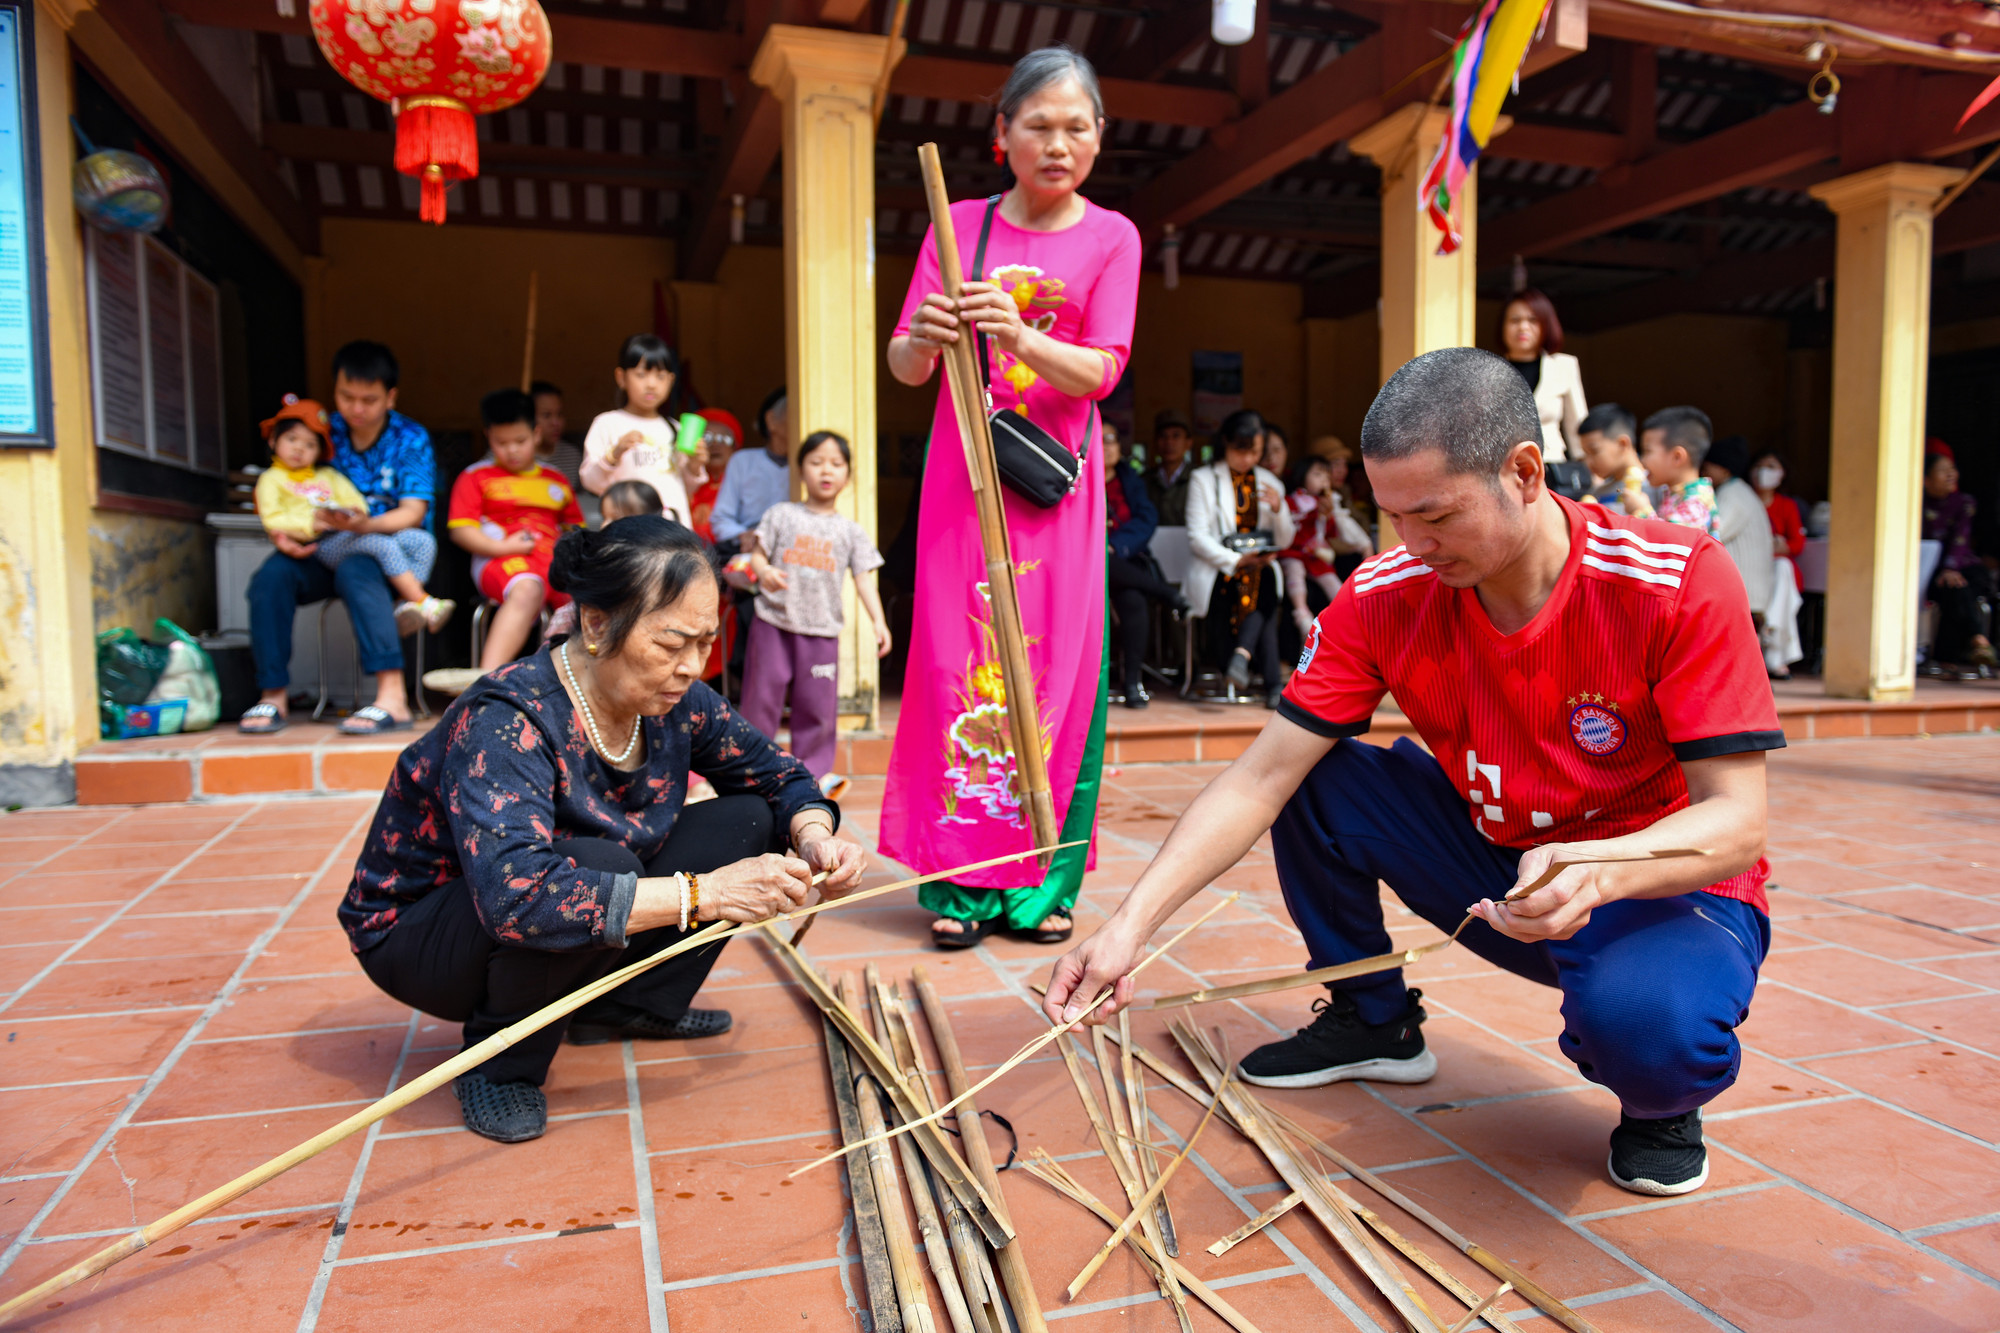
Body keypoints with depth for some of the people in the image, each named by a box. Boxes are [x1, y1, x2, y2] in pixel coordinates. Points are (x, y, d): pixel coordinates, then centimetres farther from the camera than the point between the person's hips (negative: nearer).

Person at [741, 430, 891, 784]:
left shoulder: (850, 530, 7)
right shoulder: (781, 515, 5)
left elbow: (864, 578, 4)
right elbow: (758, 555, 5)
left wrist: (878, 621, -8)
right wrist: (765, 573, -19)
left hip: (822, 628, 1)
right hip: (775, 622, -1)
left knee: (817, 703, 4)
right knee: (762, 694, 3)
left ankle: (812, 771, 18)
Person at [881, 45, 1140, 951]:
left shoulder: (1110, 237, 5)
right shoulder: (959, 225, 7)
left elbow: (1100, 372, -7)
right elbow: (903, 365, 2)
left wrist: (1019, 338, -25)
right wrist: (924, 340, -22)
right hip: (963, 469, 1)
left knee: (1057, 670, -3)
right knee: (958, 665, -3)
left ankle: (1042, 883, 8)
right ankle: (962, 883, 6)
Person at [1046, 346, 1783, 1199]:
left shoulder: (1681, 584, -24)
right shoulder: (1386, 599, -14)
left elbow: (1736, 818, -24)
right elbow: (1260, 777, -17)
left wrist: (1598, 870, -46)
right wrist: (1131, 923, -26)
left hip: (1667, 882, -4)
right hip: (1499, 867, 4)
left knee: (1647, 1021, -37)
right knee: (1318, 781, -12)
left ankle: (1661, 1098, 4)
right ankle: (1374, 1022, 12)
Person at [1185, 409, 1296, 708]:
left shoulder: (1269, 483, 17)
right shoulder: (1203, 480, 6)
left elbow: (1284, 541, 13)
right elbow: (1197, 536, -6)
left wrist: (1278, 509, -8)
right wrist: (1236, 560, -20)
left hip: (1259, 566, 3)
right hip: (1216, 569, -3)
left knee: (1265, 583, -32)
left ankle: (1242, 651, -43)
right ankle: (1273, 680, -29)